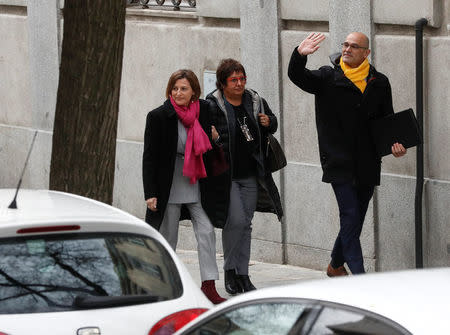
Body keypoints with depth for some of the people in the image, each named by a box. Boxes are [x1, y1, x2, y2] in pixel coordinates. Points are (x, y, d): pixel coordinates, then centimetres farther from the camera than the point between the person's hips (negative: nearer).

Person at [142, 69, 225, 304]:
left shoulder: (203, 110, 2)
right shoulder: (158, 117, -8)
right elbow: (149, 156, -7)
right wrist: (150, 193, -11)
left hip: (196, 185, 3)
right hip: (169, 185, -3)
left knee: (206, 230, -7)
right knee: (167, 237, 5)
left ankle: (209, 285, -6)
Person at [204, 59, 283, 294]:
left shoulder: (255, 102, 8)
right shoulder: (212, 106, -8)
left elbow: (273, 124, 22)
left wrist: (268, 122, 0)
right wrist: (213, 138, -29)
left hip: (250, 175, 5)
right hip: (225, 175, -5)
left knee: (245, 224, 9)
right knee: (235, 220, -15)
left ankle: (242, 274, 18)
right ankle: (229, 270, 3)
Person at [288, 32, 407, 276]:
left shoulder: (379, 83, 8)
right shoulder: (328, 78, 1)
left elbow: (387, 119, 16)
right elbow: (297, 76, -11)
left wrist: (395, 142, -2)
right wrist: (300, 55, -31)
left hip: (367, 164, 4)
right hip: (339, 161, -4)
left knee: (356, 219, 12)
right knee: (350, 216, -12)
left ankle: (336, 265, 31)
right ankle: (358, 275, -14)